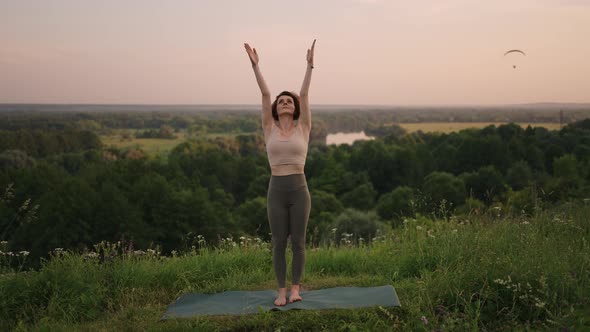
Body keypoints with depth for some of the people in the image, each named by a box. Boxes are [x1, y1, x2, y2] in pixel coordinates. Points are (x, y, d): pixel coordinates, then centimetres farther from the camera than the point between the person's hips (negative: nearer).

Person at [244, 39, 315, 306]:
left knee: (298, 242, 6)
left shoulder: (303, 128, 4)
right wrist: (255, 65, -1)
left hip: (299, 189, -1)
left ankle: (295, 287, 22)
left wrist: (310, 64, -7)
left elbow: (304, 94, -2)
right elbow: (264, 94, 1)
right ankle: (281, 290, 20)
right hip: (276, 191, 1)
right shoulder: (270, 128, 6)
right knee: (279, 242, 6)